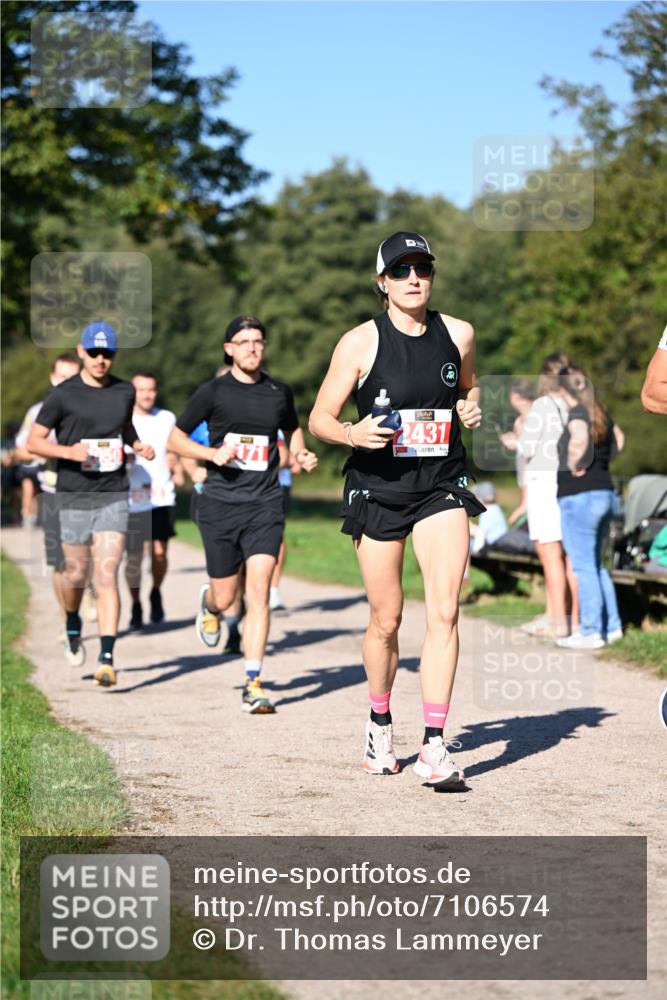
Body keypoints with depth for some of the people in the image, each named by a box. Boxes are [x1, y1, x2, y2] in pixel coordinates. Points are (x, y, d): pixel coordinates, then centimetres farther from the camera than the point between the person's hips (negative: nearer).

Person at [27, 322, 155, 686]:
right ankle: (73, 627, 40)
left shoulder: (125, 392, 7)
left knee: (106, 577, -9)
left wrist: (137, 444, 7)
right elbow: (34, 441, -2)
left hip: (113, 496, 1)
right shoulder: (62, 395, -4)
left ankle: (107, 659, -13)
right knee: (76, 573, 8)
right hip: (74, 496, -1)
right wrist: (68, 451, -18)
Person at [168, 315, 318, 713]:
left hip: (265, 505, 1)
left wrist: (302, 453, 6)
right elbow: (176, 438, 4)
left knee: (259, 591, -12)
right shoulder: (213, 392, -1)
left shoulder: (280, 392, 7)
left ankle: (254, 684, -10)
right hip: (221, 504, -1)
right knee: (226, 597, 8)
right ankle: (209, 605, 48)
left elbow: (293, 428, 27)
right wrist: (212, 452, -12)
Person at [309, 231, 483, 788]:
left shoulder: (459, 335, 3)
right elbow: (320, 418, -1)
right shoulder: (360, 343, -6)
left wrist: (471, 408, 1)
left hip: (441, 489, 2)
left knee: (444, 611, -14)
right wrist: (352, 434, -22)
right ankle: (380, 723, 32)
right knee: (386, 620, 7)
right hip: (377, 489, -1)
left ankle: (434, 744, -13)